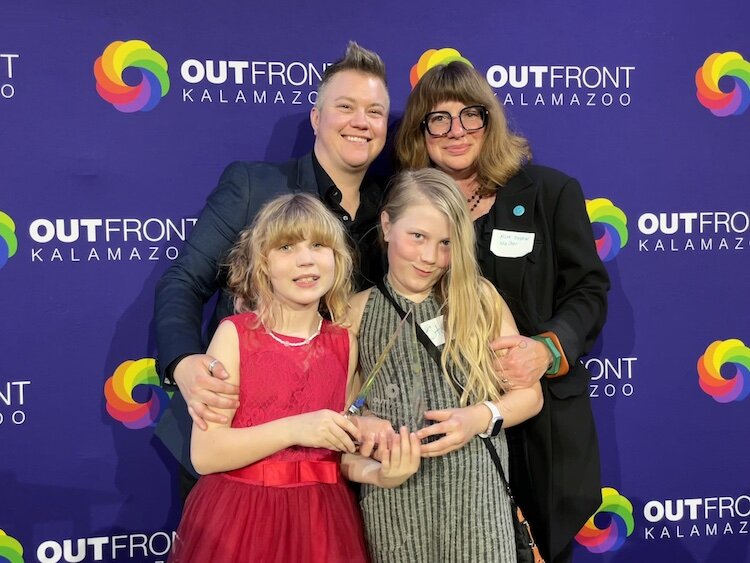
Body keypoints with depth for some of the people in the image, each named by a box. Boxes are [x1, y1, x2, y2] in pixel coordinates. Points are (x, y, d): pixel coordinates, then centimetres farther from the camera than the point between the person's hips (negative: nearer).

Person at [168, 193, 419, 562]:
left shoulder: (344, 344, 2)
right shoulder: (236, 334, -8)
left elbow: (334, 449, 11)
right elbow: (205, 454, -14)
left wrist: (377, 473, -8)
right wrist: (293, 429, -24)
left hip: (319, 520, 3)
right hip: (239, 519, -3)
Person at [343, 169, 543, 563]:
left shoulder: (481, 300, 6)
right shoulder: (358, 312, 5)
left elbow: (529, 393, 6)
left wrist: (480, 417, -11)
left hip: (475, 490, 1)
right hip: (394, 494, 0)